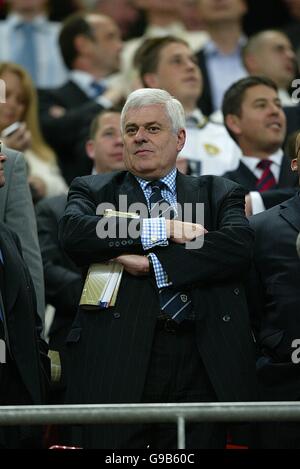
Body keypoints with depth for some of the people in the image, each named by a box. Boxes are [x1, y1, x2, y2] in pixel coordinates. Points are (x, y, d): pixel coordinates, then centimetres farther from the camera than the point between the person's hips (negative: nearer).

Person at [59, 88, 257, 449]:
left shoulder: (219, 194, 17)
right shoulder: (92, 192, 16)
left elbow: (238, 247, -4)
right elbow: (74, 233, -6)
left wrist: (152, 262, -11)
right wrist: (162, 230, -9)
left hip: (202, 364, 1)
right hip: (117, 362, -1)